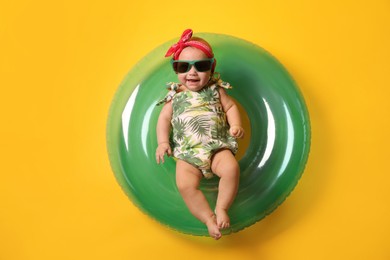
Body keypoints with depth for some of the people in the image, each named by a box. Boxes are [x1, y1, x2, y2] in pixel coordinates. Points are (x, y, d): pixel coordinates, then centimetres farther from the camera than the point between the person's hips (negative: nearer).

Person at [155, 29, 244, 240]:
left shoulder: (216, 90, 14)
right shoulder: (175, 97, 13)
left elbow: (230, 106, 15)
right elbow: (164, 119, 11)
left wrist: (236, 124, -4)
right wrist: (162, 142, -4)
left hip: (217, 147, 0)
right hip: (187, 154, 0)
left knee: (231, 168, -31)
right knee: (185, 184, -26)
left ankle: (221, 208, -13)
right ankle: (209, 218, -16)